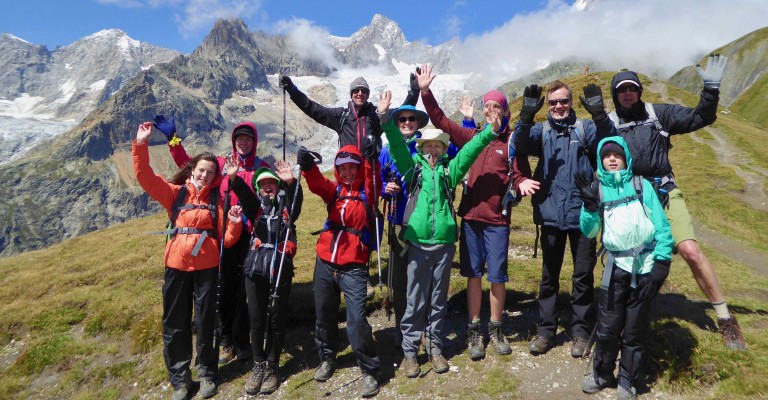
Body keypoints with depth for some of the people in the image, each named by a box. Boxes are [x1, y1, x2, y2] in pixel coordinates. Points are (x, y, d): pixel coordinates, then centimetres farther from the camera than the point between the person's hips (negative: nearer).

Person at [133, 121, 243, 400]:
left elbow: (226, 240, 0)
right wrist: (141, 145, -14)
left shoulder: (218, 200, 4)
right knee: (175, 323, 9)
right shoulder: (176, 193, 5)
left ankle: (206, 374, 28)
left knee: (205, 321, 10)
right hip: (177, 265, 1)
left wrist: (234, 224, -19)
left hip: (207, 266, -1)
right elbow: (145, 176, -5)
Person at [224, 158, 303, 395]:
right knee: (256, 320, 8)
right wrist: (234, 178, -28)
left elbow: (297, 199, -13)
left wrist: (290, 182, -34)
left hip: (281, 268, -2)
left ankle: (272, 367, 21)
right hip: (255, 268, 2)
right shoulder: (255, 206, 14)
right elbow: (244, 194, -7)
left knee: (277, 320, 6)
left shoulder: (286, 205, 10)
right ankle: (258, 365, 25)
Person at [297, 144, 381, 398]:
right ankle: (327, 357, 39)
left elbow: (372, 171, -18)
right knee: (324, 314, 16)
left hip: (353, 267, -4)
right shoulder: (334, 190, 8)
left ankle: (369, 370, 10)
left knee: (357, 320, -7)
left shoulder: (366, 191, 1)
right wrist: (308, 166, -33)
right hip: (325, 263, 4)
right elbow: (317, 183, -13)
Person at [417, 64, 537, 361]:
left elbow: (519, 175, -3)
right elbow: (441, 120, 10)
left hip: (497, 219, -2)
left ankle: (495, 329, 26)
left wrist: (522, 183, -26)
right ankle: (474, 330, 23)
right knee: (473, 274, 10)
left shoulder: (513, 142, -2)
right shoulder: (472, 137, 7)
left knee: (497, 276, 7)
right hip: (470, 216, 3)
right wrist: (425, 92, 3)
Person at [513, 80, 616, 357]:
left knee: (583, 275, 8)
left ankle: (580, 332, 24)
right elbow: (521, 145, -13)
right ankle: (546, 330, 24)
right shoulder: (541, 131, 6)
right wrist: (526, 117, -29)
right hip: (550, 215, 1)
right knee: (549, 275, 11)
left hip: (582, 213, -1)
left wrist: (599, 115, -30)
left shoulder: (584, 128, 4)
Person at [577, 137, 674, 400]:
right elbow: (588, 232, -4)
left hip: (646, 266, 0)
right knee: (607, 326, 5)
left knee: (636, 328, 10)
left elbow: (661, 224, 0)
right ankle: (602, 374, 27)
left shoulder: (641, 185, 2)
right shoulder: (596, 189, 4)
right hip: (617, 266, 1)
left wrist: (662, 262, -7)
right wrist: (590, 205, -20)